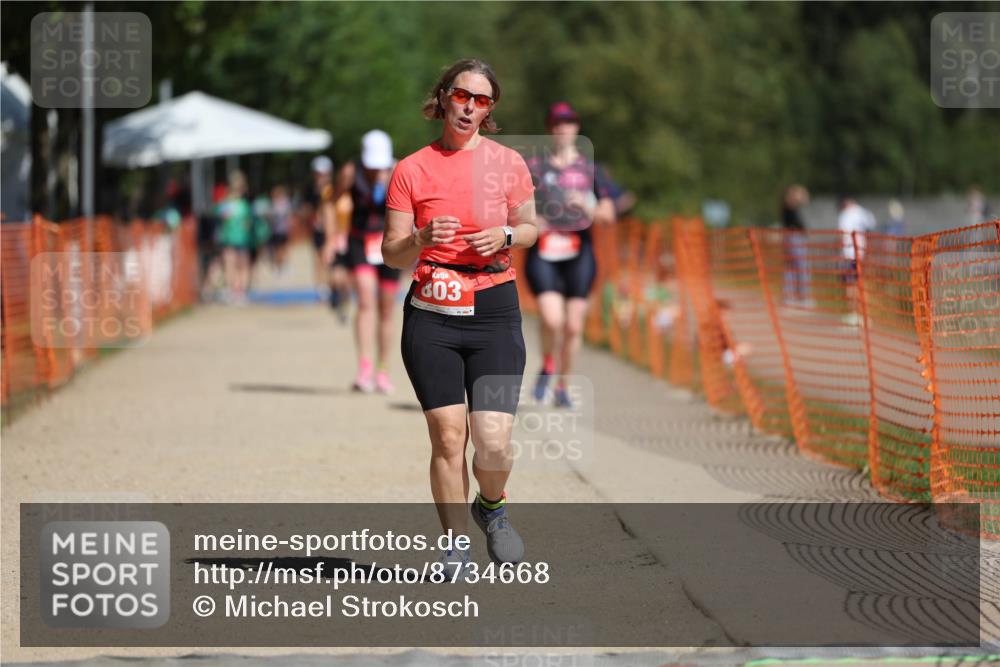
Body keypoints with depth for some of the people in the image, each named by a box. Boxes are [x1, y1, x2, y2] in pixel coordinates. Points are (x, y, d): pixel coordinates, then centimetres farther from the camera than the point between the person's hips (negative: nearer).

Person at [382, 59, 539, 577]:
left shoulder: (507, 163, 5)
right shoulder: (411, 169, 2)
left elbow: (530, 227, 17)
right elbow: (391, 253, 2)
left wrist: (506, 236, -5)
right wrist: (421, 240, -19)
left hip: (494, 312, 0)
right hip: (430, 317, 0)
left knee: (493, 442, -10)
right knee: (447, 436, -4)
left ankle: (491, 505, 23)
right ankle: (454, 546, 12)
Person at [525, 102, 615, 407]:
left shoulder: (589, 169, 9)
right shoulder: (535, 167, 6)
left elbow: (609, 213, 7)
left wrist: (587, 207, -12)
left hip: (579, 254, 2)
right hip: (543, 254, -2)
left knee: (574, 326, 1)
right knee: (552, 320, -19)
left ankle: (562, 386, 19)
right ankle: (547, 367, 11)